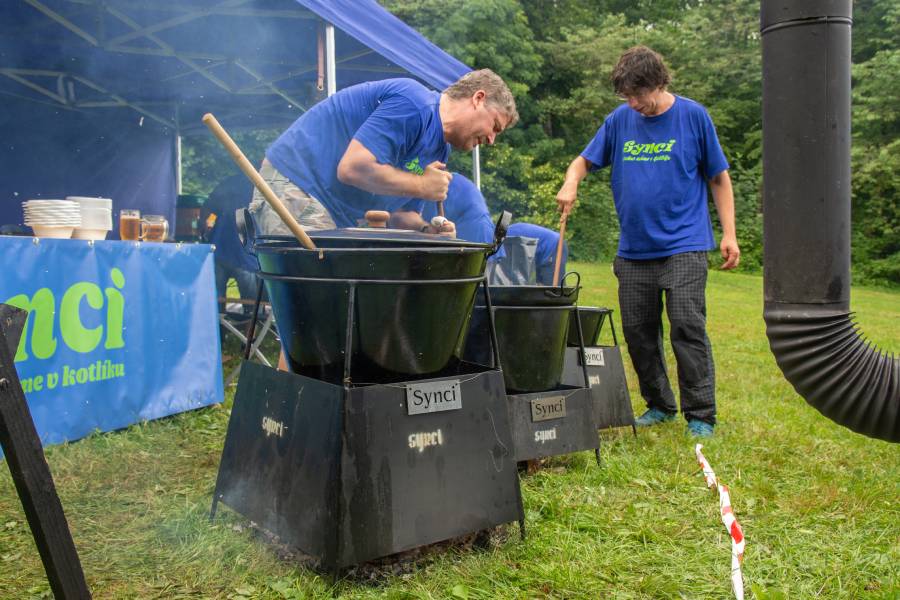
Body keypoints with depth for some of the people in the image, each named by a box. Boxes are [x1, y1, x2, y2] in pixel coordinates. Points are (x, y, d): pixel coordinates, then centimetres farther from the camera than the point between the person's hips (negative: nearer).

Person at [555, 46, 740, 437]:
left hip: (684, 246, -4)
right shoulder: (619, 120, 7)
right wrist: (571, 184, -11)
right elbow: (585, 160, 13)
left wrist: (728, 233, -2)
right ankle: (660, 406, 24)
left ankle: (701, 416, 2)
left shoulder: (693, 116, -1)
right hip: (634, 249, 4)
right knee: (638, 331, 8)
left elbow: (719, 177, 4)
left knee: (687, 327, -9)